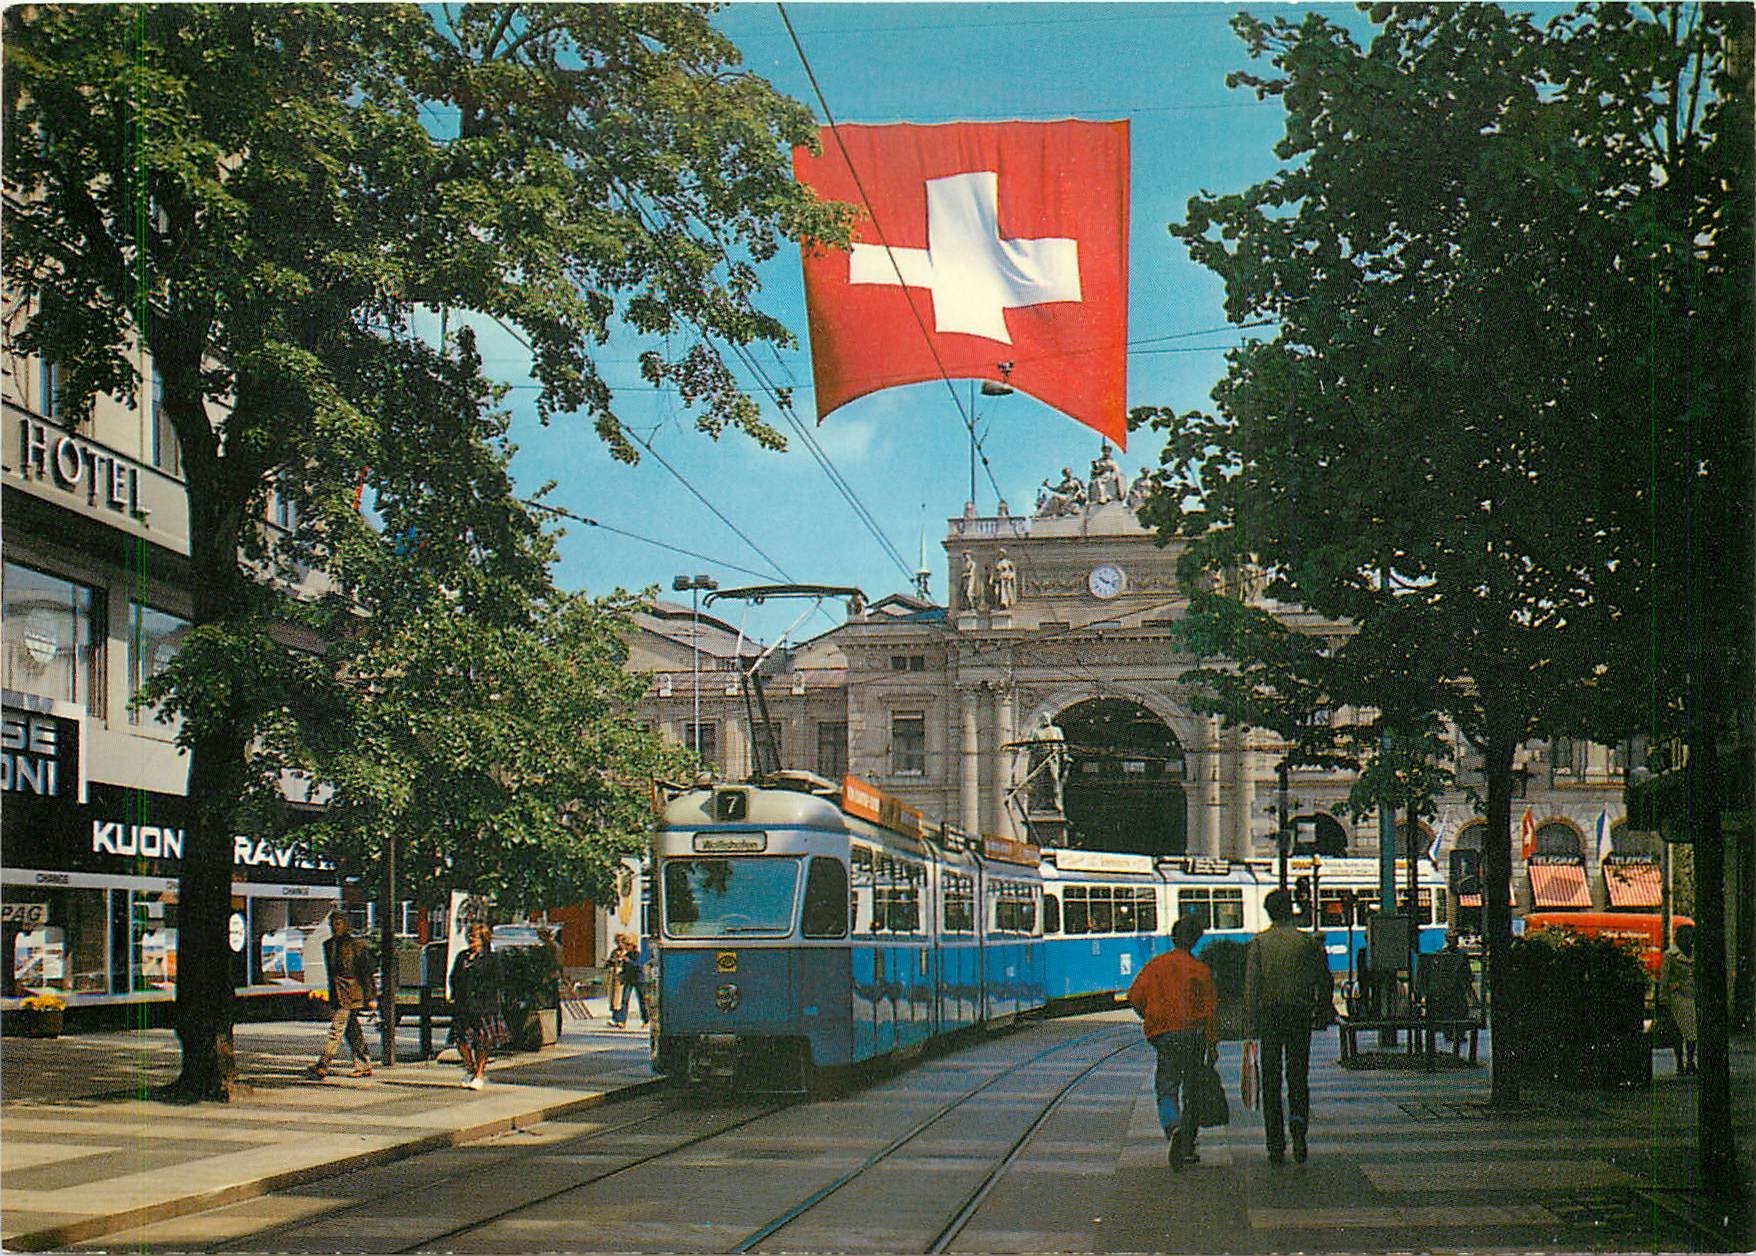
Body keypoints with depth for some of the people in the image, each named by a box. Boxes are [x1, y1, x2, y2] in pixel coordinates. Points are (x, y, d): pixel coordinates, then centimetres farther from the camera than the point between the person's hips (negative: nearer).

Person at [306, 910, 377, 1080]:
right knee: (352, 1031, 10)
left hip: (350, 994, -7)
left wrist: (372, 997, -9)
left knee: (336, 1029, -13)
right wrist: (331, 997, 24)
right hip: (336, 995, 7)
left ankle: (322, 1067, -18)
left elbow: (368, 972, -5)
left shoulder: (356, 945, -6)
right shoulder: (328, 945, 15)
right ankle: (364, 1066, 16)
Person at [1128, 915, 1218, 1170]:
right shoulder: (1201, 970, 1)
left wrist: (1151, 1020, 13)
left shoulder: (1155, 965, 3)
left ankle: (1173, 1129, -27)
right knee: (1192, 1092, 10)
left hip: (1165, 1035, 0)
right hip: (1195, 1034, 0)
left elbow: (1135, 997, -4)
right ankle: (1188, 1147, 12)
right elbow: (1211, 1008, 0)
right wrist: (1212, 1046, 5)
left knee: (1166, 1089, 2)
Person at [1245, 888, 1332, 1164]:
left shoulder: (1258, 943, -2)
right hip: (1300, 1013, 1)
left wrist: (1250, 1026, -9)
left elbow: (1251, 986, -8)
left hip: (1269, 1014, 0)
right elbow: (1324, 981, 4)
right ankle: (1299, 1123, -17)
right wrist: (1324, 1011, 20)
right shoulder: (1308, 942, 1)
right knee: (1298, 1077, 11)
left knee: (1271, 1082, 5)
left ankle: (1276, 1147, 3)